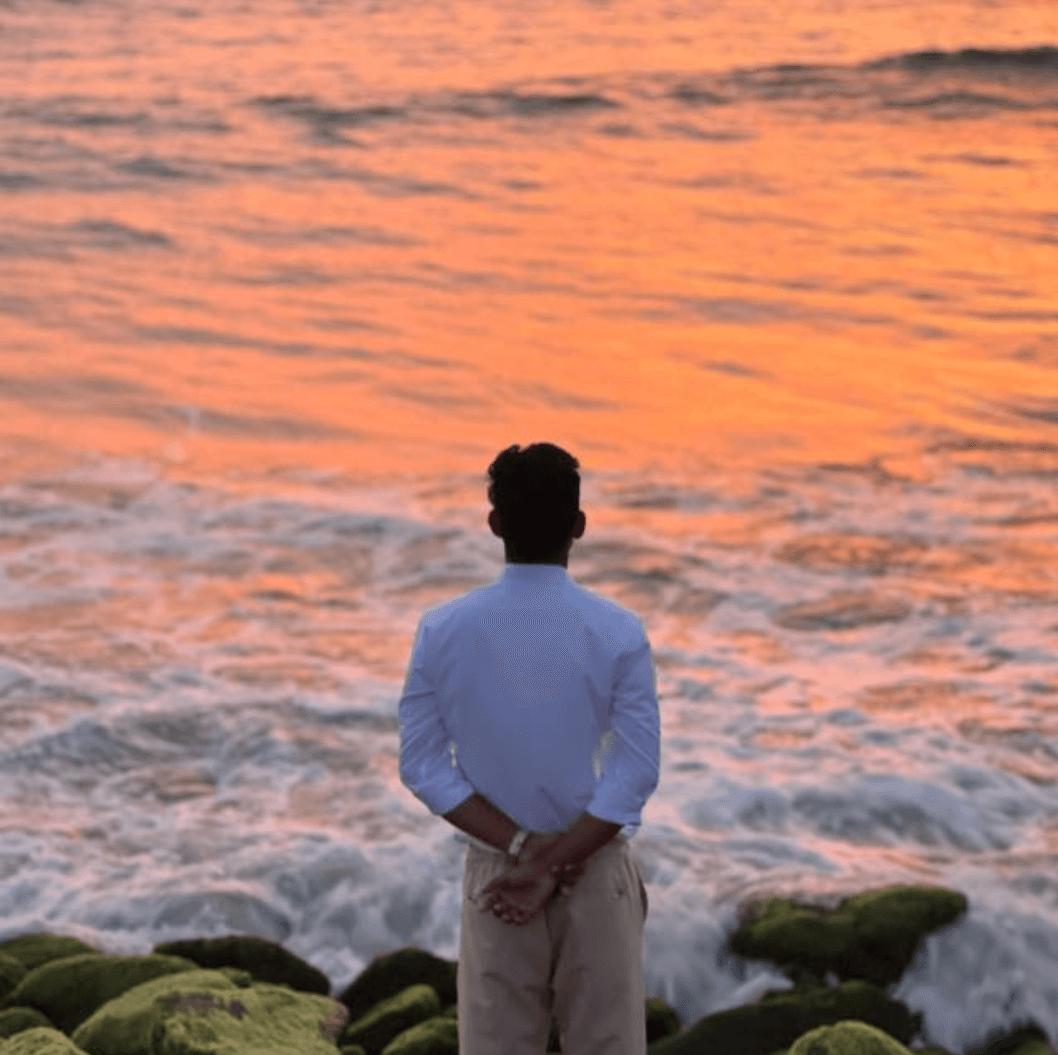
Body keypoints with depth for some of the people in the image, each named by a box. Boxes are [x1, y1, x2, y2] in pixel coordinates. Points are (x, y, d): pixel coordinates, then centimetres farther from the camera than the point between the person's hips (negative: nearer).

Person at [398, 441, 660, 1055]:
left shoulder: (443, 631, -6)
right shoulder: (618, 633, -11)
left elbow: (424, 767, -6)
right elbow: (636, 772, -15)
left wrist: (521, 848, -9)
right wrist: (551, 868, -15)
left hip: (494, 873, 1)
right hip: (596, 873, -1)